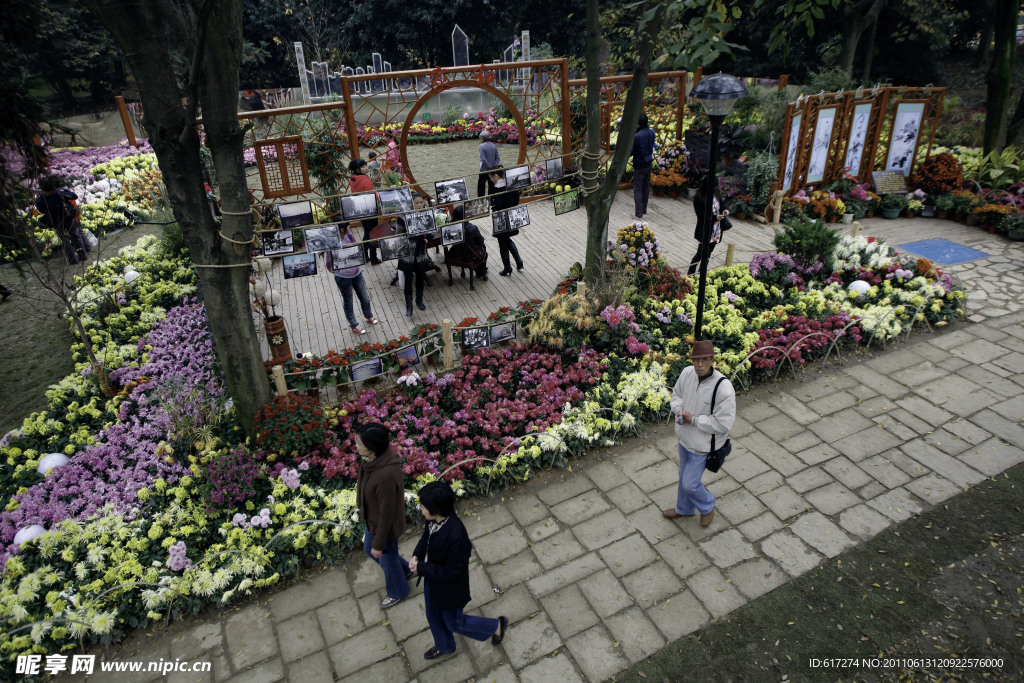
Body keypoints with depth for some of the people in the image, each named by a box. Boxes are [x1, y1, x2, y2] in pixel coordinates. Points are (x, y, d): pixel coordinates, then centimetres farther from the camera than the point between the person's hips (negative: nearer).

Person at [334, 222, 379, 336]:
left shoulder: (348, 236, -6)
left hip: (356, 274, 6)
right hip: (343, 278, -6)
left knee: (365, 298, 23)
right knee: (348, 303, 15)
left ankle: (368, 316, 52)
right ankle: (354, 326, 35)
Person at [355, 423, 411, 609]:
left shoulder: (386, 475, -42)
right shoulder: (374, 459, -16)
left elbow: (387, 513, -29)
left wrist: (379, 544, -15)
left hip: (386, 526, -8)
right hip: (372, 519, 8)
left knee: (387, 559, 21)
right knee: (369, 549, 32)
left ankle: (398, 591, 53)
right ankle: (404, 570, 57)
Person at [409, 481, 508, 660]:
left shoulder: (456, 536, -41)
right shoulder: (434, 519, -19)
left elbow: (451, 572, -29)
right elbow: (426, 536, 4)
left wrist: (421, 568, -24)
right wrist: (416, 556, -13)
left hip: (449, 588, -7)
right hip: (432, 579, 7)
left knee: (454, 623, 19)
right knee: (433, 617, 30)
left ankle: (496, 626, 42)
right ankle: (444, 647, 60)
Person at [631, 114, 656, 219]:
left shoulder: (637, 136, -23)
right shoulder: (651, 133, 0)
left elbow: (631, 150, -16)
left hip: (639, 166, -7)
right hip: (648, 163, 7)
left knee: (637, 190, -1)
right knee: (646, 187, 17)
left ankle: (638, 214, 0)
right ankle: (644, 210, 29)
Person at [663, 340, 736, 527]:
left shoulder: (723, 388, -30)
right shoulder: (687, 373, -12)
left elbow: (723, 424, -25)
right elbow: (676, 394, 9)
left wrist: (694, 420, -23)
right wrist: (678, 410, -12)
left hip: (702, 445, -6)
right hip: (684, 437, 6)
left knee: (690, 483, 6)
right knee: (683, 476, 26)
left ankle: (707, 506, 39)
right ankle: (684, 509, 52)